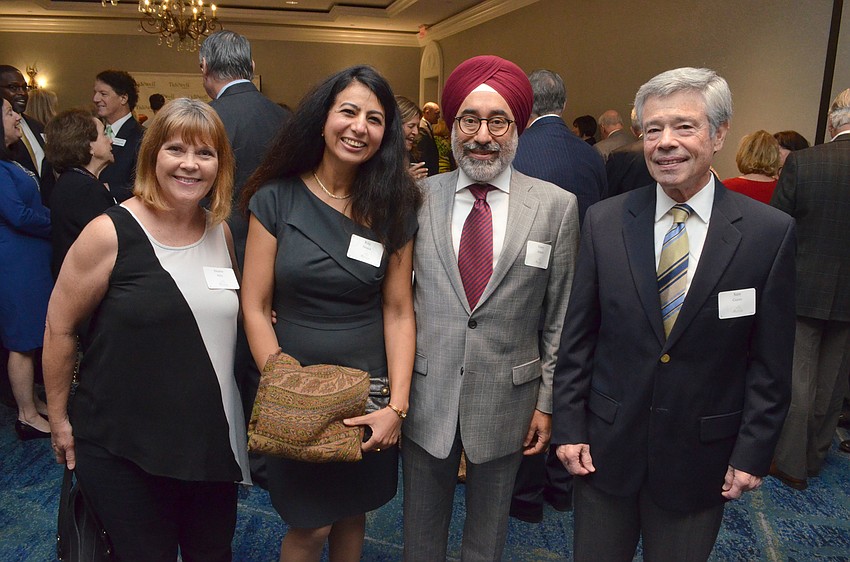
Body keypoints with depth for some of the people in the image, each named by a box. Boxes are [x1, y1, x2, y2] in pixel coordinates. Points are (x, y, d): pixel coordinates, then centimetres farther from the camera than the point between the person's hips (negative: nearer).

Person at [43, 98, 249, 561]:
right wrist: (59, 419, 0)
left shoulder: (221, 233, 2)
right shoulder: (110, 233, -14)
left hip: (213, 440, 5)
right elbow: (60, 327, -6)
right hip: (123, 449, -4)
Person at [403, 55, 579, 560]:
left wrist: (547, 401, 0)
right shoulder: (418, 198, -3)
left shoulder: (557, 207, -6)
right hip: (425, 397, 1)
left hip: (507, 400, 0)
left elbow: (560, 318, -1)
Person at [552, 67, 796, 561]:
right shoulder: (604, 221, -5)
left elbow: (770, 360, -4)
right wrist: (568, 427, -2)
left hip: (700, 455, -1)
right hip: (606, 446, 1)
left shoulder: (770, 233, -8)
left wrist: (753, 452, -3)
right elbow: (578, 335, -1)